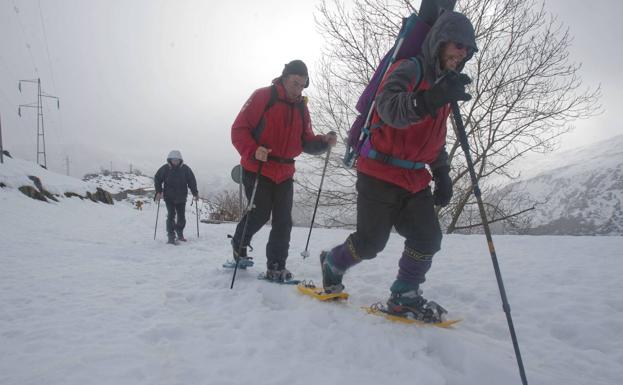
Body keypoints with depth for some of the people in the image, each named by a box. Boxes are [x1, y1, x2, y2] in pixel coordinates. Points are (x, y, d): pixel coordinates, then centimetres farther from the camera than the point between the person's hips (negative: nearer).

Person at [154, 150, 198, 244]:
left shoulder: (185, 169, -2)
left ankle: (180, 234, 27)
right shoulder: (165, 169, -5)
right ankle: (171, 237, -6)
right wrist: (158, 192, -4)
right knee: (171, 215, -11)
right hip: (169, 197, -2)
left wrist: (195, 193, -1)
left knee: (181, 217, 7)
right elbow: (157, 179, 6)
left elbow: (192, 181, 5)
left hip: (181, 198, 2)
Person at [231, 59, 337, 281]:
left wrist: (324, 142, -12)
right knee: (260, 214, -4)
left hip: (284, 173, 5)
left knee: (283, 221, 1)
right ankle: (239, 244, 26)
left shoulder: (301, 107, 11)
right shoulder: (263, 97, -7)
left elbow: (306, 142, 8)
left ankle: (276, 267, 11)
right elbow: (239, 128, -10)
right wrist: (252, 151, -27)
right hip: (257, 169, -5)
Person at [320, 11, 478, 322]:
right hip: (381, 173, -8)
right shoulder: (409, 69, -12)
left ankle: (404, 298, 17)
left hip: (415, 179, 8)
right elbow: (388, 107, -34)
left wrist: (442, 174, 14)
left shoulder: (443, 83, 16)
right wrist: (430, 100, -52)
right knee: (371, 242, -3)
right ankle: (332, 263, 27)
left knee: (428, 239, 0)